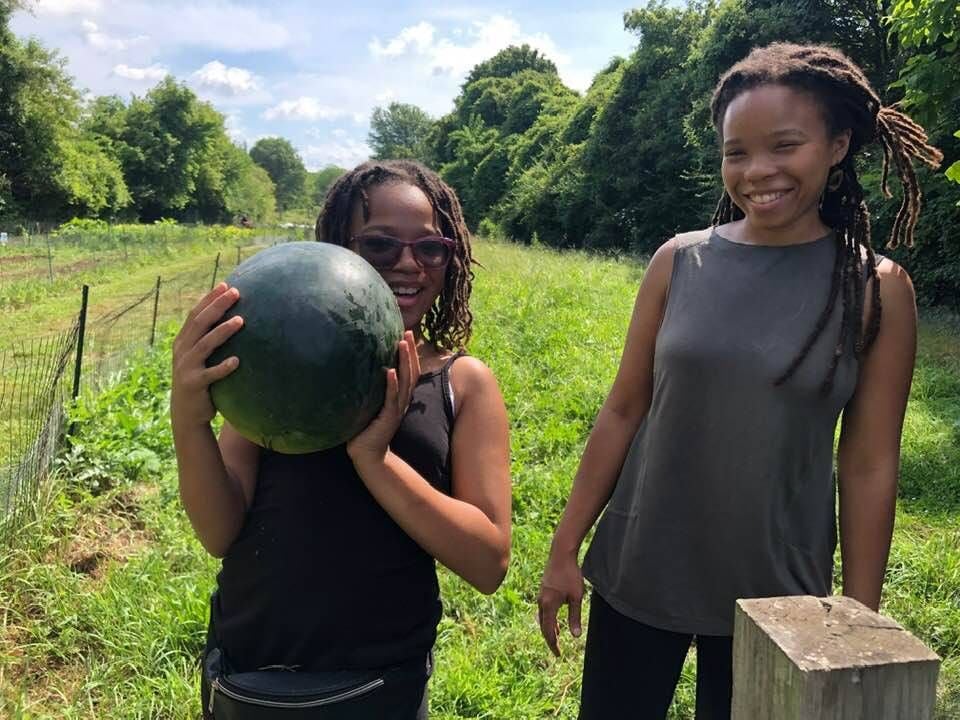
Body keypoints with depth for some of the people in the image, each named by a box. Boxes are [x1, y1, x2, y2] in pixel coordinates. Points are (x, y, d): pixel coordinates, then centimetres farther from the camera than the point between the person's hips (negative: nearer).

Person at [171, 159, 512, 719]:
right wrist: (189, 420, -25)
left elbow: (489, 563, -12)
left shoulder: (464, 382, -6)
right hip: (244, 667, 1)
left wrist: (375, 457, -24)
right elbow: (221, 534, -7)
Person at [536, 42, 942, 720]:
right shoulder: (679, 261, -5)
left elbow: (870, 466, -5)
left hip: (774, 593, -1)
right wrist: (565, 549, 1)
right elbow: (624, 410, -1)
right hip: (635, 577, 1)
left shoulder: (878, 289, -7)